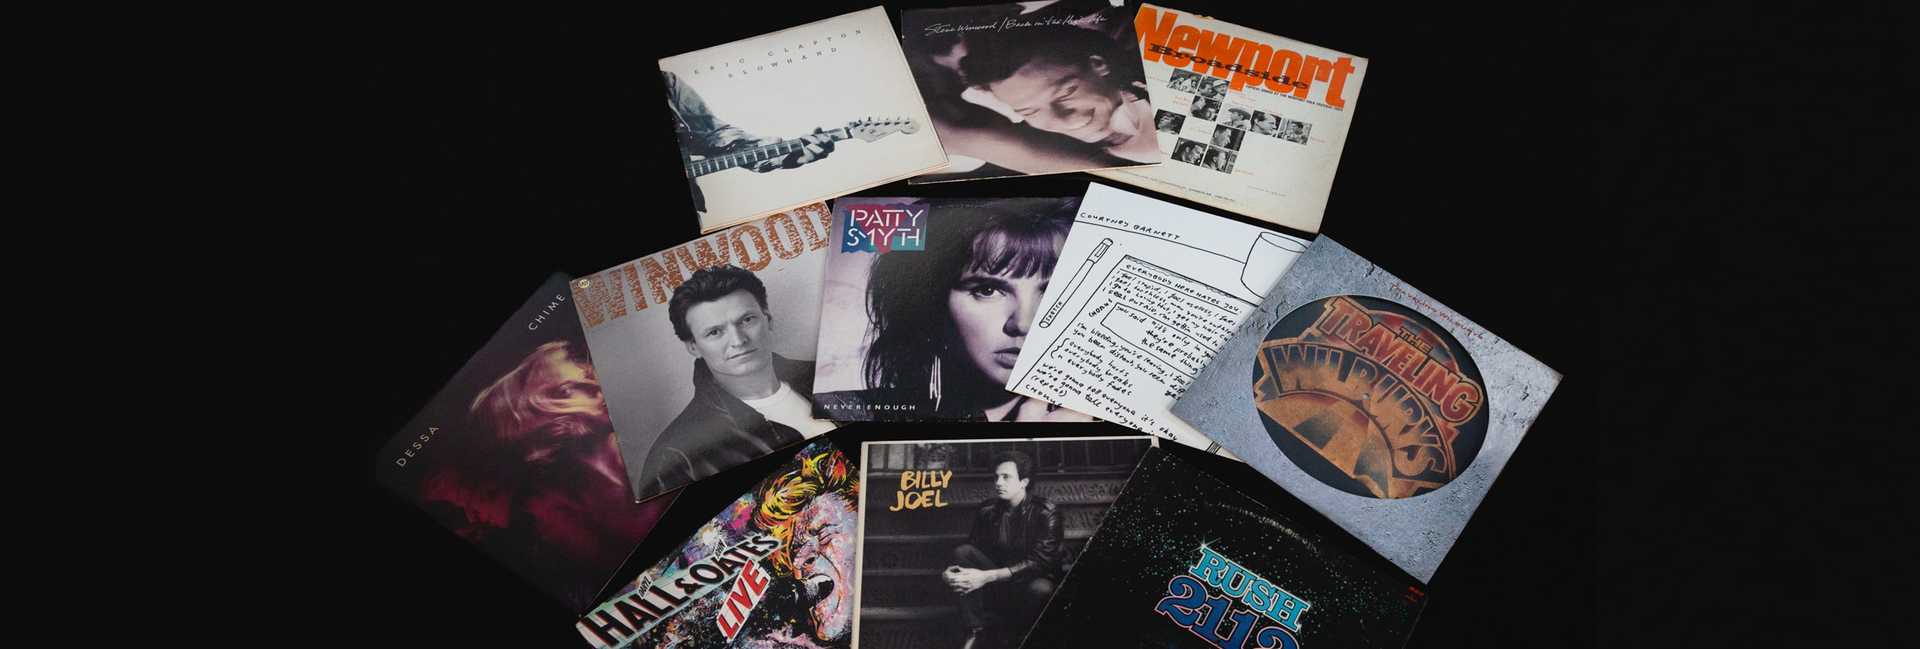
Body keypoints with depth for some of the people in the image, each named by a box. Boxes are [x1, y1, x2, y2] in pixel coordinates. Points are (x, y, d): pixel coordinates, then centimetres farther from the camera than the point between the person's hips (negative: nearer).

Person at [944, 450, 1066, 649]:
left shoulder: (1045, 512, -16)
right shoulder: (988, 511, -1)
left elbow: (1039, 562, -24)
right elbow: (970, 553, 1)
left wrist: (987, 577, -32)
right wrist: (950, 571, -24)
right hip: (1000, 580, 4)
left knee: (1040, 589, -39)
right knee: (962, 552, -19)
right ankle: (978, 631, -19)